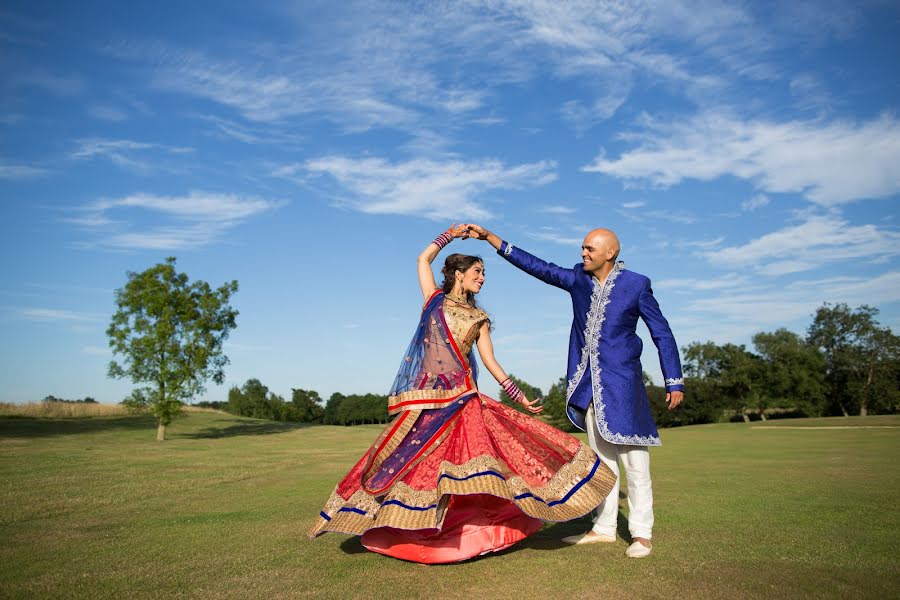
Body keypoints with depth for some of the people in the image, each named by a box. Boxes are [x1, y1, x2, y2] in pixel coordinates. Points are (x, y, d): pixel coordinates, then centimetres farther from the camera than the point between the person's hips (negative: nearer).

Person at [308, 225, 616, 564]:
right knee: (413, 463, 1)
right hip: (425, 400, -1)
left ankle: (473, 531, -4)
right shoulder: (435, 300, 11)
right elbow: (423, 259, 13)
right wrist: (451, 235, 20)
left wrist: (518, 396, 5)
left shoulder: (478, 318, 13)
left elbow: (490, 360, 10)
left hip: (462, 401, 1)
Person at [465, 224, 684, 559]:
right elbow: (538, 267, 4)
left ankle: (641, 534, 9)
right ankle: (604, 528, 22)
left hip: (621, 382, -5)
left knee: (633, 459, -2)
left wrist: (674, 382, -4)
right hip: (588, 383, 5)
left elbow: (662, 334, -1)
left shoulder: (636, 285, -5)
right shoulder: (578, 278, 5)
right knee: (602, 458, 13)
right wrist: (490, 238, 0)